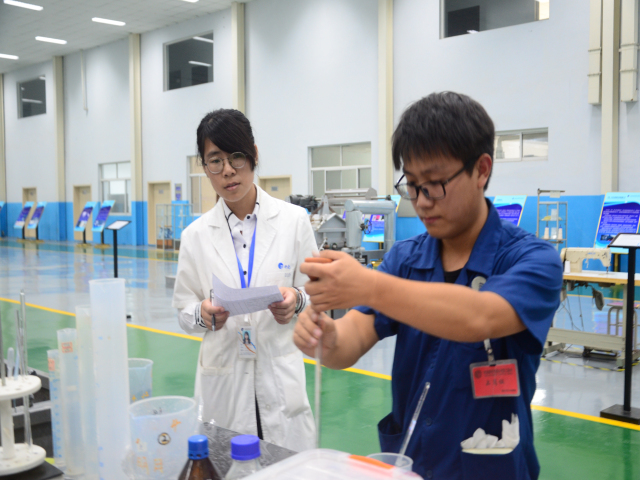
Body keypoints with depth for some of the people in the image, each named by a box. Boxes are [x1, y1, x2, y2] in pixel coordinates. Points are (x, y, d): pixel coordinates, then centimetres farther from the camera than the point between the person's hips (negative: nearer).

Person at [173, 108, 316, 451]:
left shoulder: (294, 220, -2)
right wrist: (205, 315, -15)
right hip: (223, 378, 1)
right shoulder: (196, 235, 2)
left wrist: (296, 300, -18)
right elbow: (184, 310, 7)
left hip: (281, 375, -1)